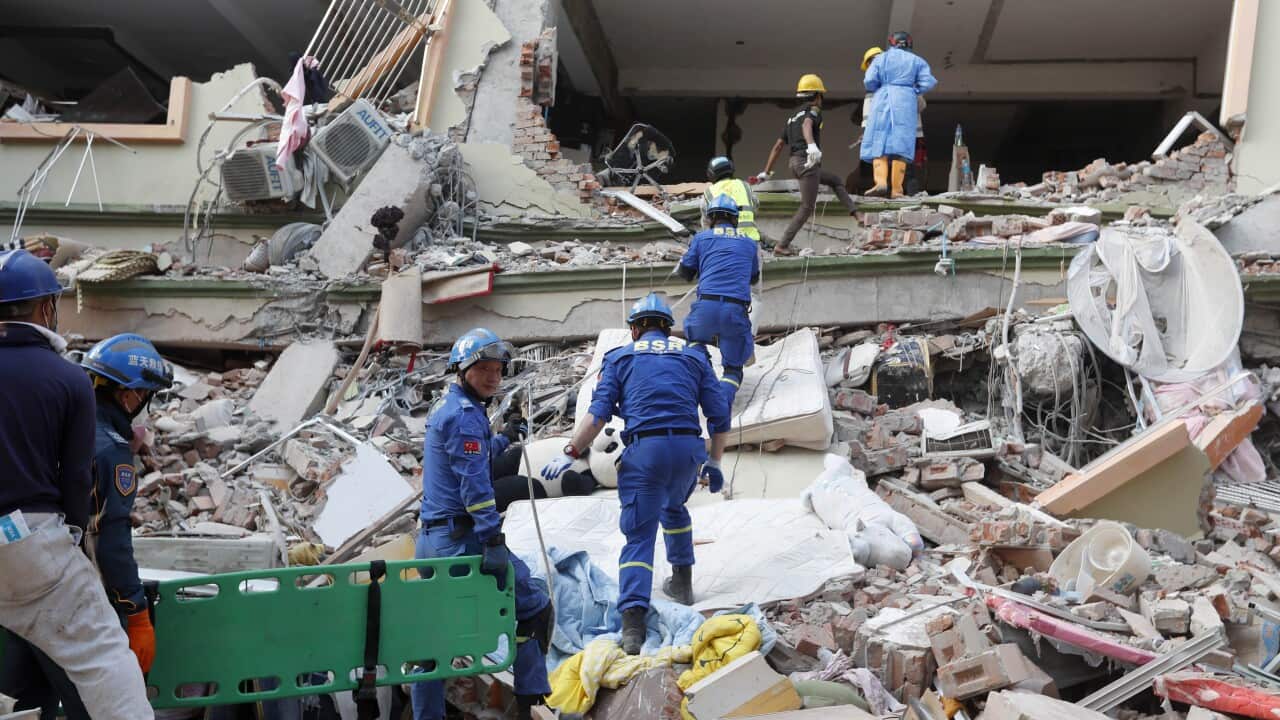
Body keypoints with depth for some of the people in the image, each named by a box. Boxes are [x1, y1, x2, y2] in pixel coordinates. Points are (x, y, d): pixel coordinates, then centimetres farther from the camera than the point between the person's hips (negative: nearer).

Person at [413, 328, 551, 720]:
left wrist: (504, 439, 27)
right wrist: (494, 541, -24)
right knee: (534, 605, 1)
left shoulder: (444, 407, 16)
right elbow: (474, 484, -21)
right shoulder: (465, 413, -12)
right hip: (463, 539, -10)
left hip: (432, 539, 10)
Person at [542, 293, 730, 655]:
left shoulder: (620, 357, 14)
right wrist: (714, 463, 23)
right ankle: (682, 582, 40)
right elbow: (720, 415, 14)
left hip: (644, 449, -3)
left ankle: (632, 621, -17)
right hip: (689, 448, 3)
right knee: (674, 508, 33)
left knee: (639, 535, -2)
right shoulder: (694, 356, 19)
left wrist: (569, 453, 2)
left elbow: (598, 413, 1)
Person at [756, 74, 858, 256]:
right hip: (808, 163, -9)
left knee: (835, 181, 24)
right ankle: (782, 246, -7)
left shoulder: (793, 117, 25)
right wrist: (812, 145, -45)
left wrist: (766, 173, 20)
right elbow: (807, 126, -25)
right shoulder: (814, 111, 0)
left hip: (796, 164, 9)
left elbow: (778, 146, 21)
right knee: (807, 207, -4)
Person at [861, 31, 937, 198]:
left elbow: (869, 81, 0)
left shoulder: (881, 58, 12)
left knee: (879, 144, -3)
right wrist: (913, 90, 19)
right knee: (900, 145, -3)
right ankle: (896, 189, -10)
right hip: (906, 103, 1)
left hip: (883, 101, -1)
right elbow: (927, 83, 2)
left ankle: (881, 182, -23)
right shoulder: (917, 61, 13)